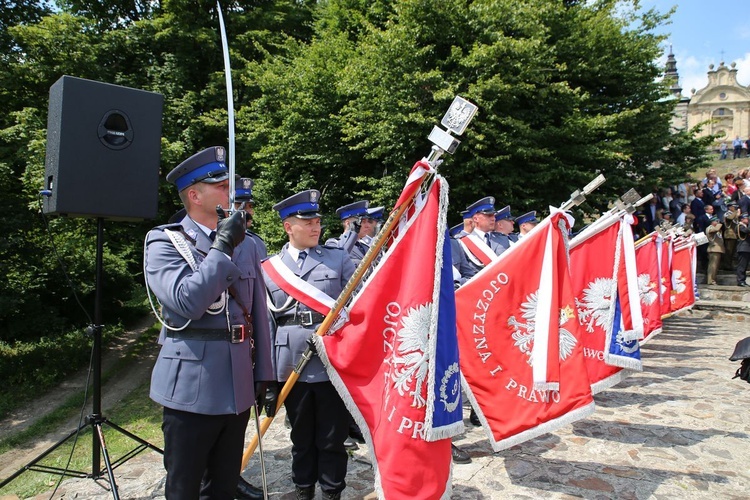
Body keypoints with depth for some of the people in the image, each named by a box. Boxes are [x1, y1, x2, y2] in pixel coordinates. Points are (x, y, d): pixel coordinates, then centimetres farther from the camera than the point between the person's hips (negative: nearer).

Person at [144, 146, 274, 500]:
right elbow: (187, 302, -23)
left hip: (238, 389, 4)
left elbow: (259, 314, 9)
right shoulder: (164, 243, -7)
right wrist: (221, 248, -20)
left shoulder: (245, 244, 7)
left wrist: (263, 376, 9)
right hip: (191, 389, -4)